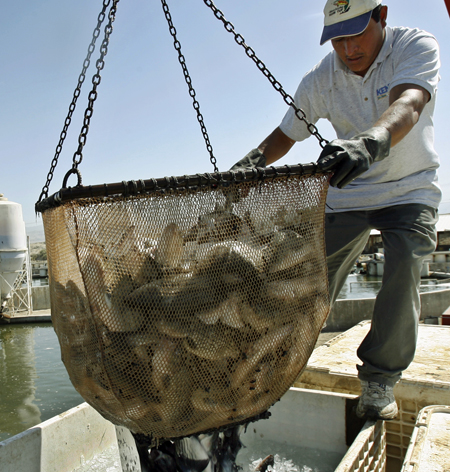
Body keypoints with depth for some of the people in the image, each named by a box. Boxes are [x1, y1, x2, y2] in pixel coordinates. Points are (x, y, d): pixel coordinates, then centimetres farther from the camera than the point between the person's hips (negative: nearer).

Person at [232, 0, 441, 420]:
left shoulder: (416, 47, -16)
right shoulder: (321, 80, -9)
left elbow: (407, 105, -37)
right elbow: (286, 134, -3)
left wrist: (371, 141, -58)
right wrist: (253, 161, -24)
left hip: (409, 189, -1)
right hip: (346, 193, 2)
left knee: (403, 272, -23)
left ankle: (378, 382, -6)